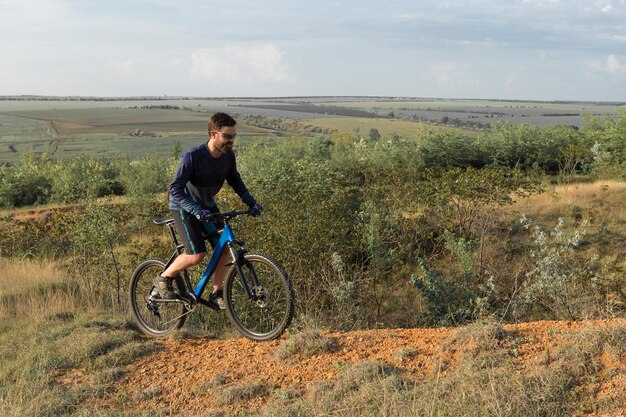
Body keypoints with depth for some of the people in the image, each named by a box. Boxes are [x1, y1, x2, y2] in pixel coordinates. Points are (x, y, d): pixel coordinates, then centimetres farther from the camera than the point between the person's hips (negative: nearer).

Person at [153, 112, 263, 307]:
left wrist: (251, 202, -3)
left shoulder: (228, 155, -11)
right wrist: (196, 210, -45)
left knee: (224, 248, -4)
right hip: (184, 206, -6)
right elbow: (175, 190, -31)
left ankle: (217, 293, 13)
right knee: (197, 255, -17)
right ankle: (163, 278, 7)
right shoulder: (193, 156, -30)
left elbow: (234, 180, 8)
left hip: (207, 204, 6)